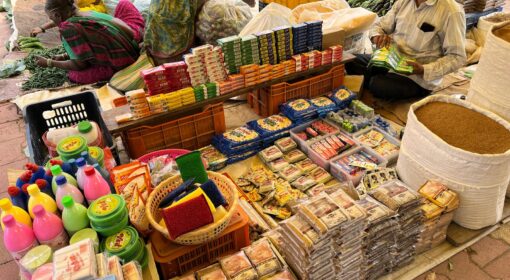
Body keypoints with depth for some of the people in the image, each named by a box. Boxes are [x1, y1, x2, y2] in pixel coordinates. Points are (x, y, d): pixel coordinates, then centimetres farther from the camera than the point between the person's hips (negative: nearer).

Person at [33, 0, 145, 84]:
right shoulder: (89, 13, 9)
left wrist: (49, 63, 7)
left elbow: (80, 64, -7)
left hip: (122, 62, -9)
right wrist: (64, 57, 23)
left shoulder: (69, 27, -15)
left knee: (75, 75, -2)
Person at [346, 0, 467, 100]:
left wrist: (424, 70, -28)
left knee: (377, 85, -32)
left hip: (418, 78, -6)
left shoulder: (452, 11, -16)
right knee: (351, 61, -12)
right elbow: (379, 25, 12)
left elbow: (457, 57, -14)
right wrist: (378, 36, -13)